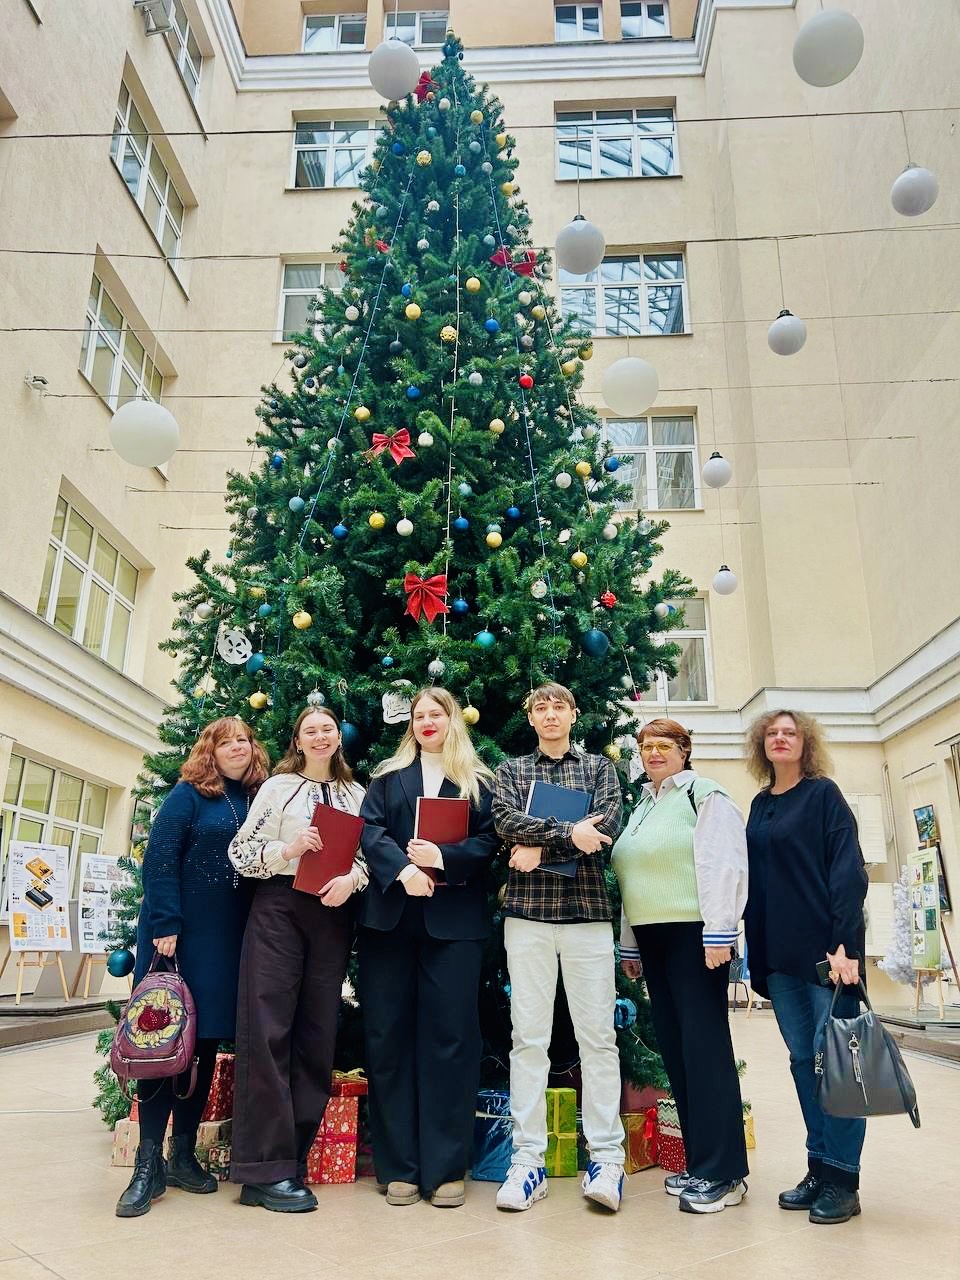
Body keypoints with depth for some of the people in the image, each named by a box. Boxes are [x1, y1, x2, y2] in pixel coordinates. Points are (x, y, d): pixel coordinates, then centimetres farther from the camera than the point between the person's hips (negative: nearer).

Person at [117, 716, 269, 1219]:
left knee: (206, 1042, 9)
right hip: (179, 934, -4)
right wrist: (165, 925, -17)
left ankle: (183, 1153, 21)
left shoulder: (257, 800, 10)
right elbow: (159, 859, -11)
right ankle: (149, 1163, 8)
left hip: (229, 939, 5)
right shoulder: (188, 794, -4)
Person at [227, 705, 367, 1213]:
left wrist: (352, 877, -9)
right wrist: (288, 849, -14)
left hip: (334, 913, 3)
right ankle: (267, 1170, 1)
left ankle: (292, 1156, 16)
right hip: (279, 908, -3)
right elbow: (241, 851, 2)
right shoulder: (277, 786, 6)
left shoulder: (356, 794, 13)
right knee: (268, 1030, -7)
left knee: (317, 1032, 5)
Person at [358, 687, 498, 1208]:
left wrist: (443, 857, -16)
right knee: (388, 1037, 2)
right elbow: (370, 830, 1)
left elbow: (489, 840, 0)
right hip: (390, 916, 2)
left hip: (454, 920, -1)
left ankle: (446, 1167, 10)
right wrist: (402, 870, -16)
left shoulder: (479, 782, 11)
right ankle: (399, 1166, 14)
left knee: (450, 1037, -1)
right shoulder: (387, 776, 15)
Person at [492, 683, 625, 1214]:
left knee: (598, 1036, 1)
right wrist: (568, 833, -16)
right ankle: (528, 1160, 10)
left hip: (587, 911, 0)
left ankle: (606, 1158, 11)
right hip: (527, 913, 0)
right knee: (529, 1038, 2)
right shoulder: (510, 770, 13)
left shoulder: (599, 767, 12)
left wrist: (541, 849, -9)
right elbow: (506, 821, -6)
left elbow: (606, 827, -4)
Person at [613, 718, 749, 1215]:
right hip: (653, 938, 8)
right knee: (674, 1049, 10)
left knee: (705, 1047, -5)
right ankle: (698, 1161, 20)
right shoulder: (641, 808, 19)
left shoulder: (704, 794, -3)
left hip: (694, 935, -8)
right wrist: (629, 944, 20)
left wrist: (718, 932, -19)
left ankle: (722, 1173, 3)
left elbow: (724, 866, -13)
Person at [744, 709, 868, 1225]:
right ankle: (818, 1169, 21)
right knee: (803, 1059, 11)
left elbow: (848, 870, -10)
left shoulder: (823, 794, -3)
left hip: (826, 945, -5)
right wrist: (757, 952, 10)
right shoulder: (759, 805, 13)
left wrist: (846, 944, -18)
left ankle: (842, 1179, 10)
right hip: (779, 952, 5)